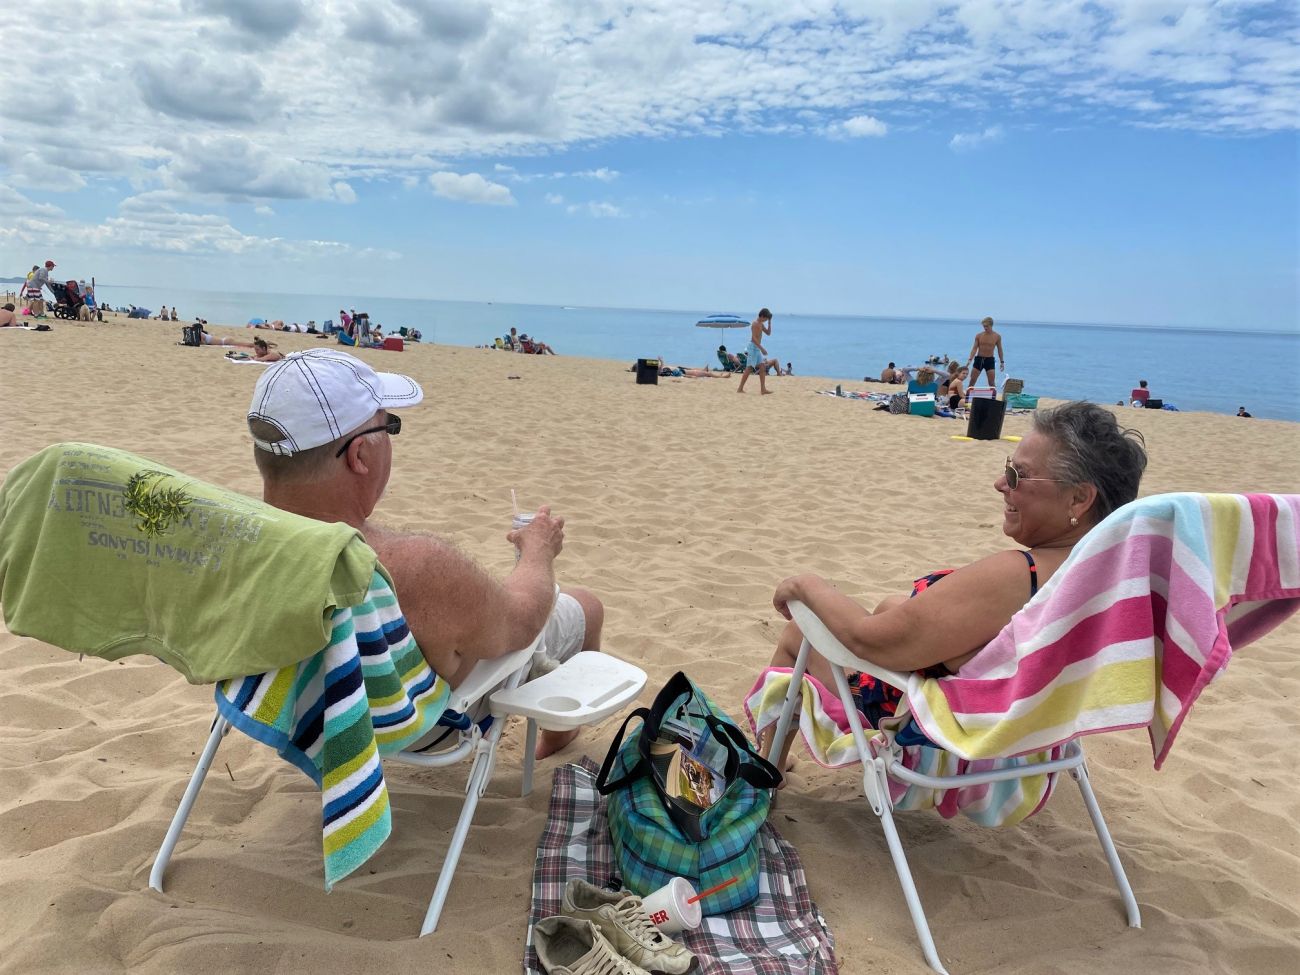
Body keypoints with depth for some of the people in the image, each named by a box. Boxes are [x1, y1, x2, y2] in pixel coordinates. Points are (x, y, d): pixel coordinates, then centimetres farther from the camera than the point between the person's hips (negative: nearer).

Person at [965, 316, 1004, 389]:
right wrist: (970, 359, -15)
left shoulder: (997, 336, -2)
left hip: (989, 360, -1)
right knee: (972, 380, 2)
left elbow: (999, 349, 7)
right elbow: (974, 348, -3)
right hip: (979, 359, 1)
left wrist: (1002, 362, 6)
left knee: (992, 382, -4)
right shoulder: (979, 335, -2)